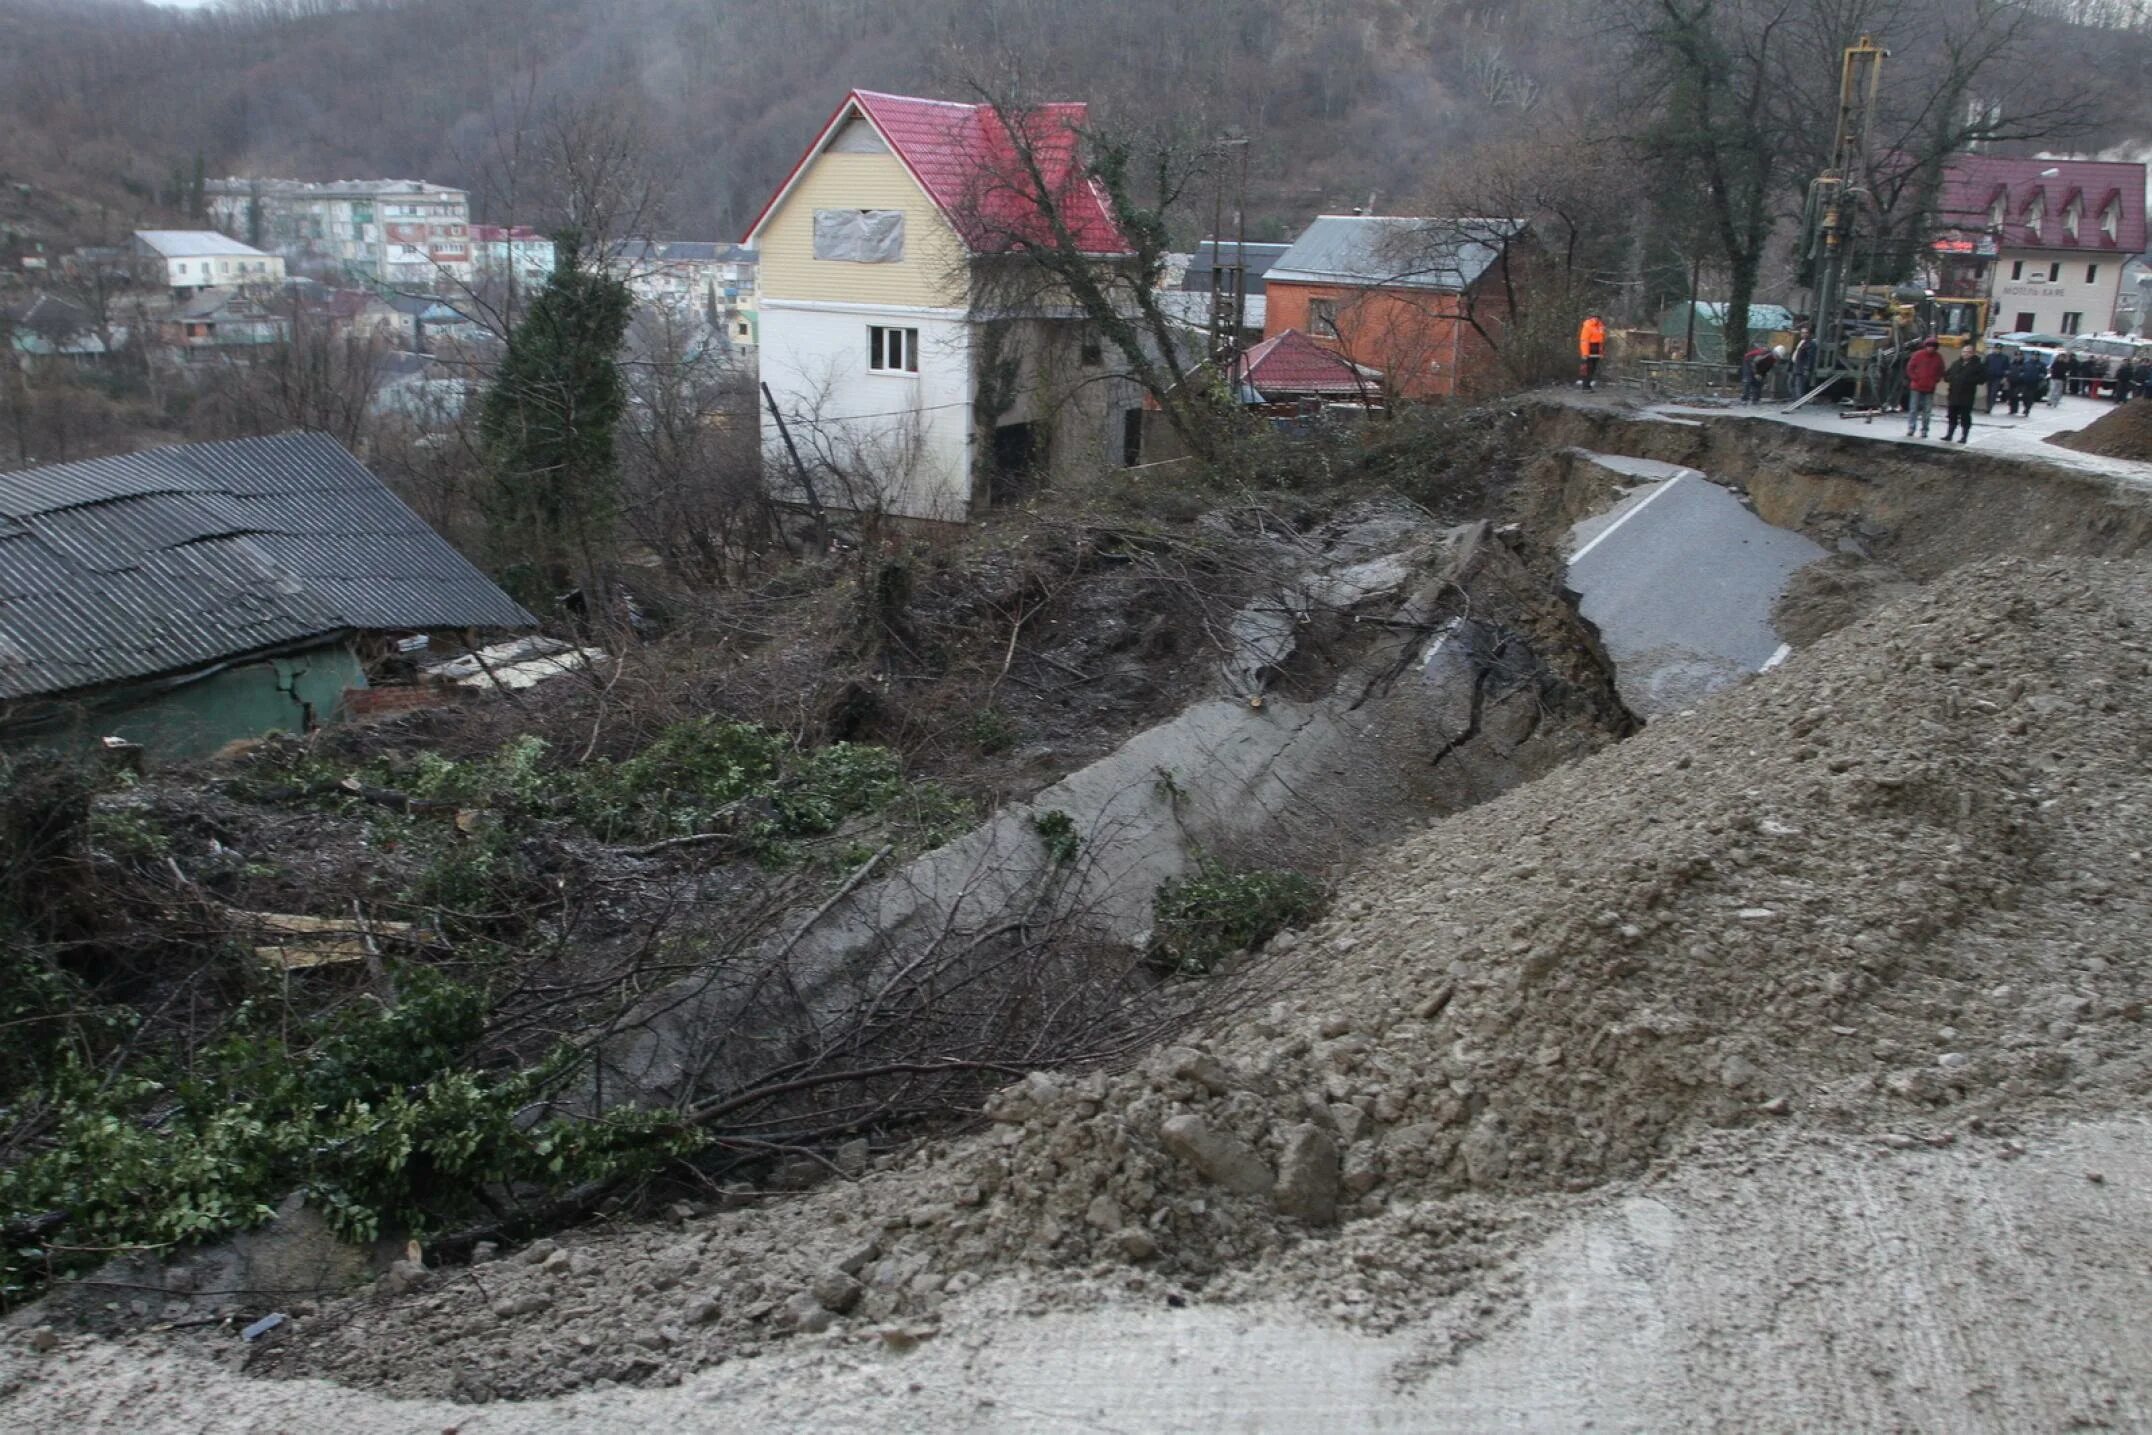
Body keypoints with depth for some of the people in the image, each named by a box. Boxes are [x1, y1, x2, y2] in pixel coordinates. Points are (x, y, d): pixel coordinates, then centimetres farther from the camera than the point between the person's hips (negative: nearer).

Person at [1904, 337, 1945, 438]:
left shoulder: (1938, 357, 5)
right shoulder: (1918, 355, -2)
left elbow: (1940, 372, 13)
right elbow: (1910, 368, 0)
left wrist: (1935, 380, -2)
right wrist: (1915, 379, -8)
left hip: (1930, 388, 2)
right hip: (1916, 387, -2)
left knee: (1927, 411, 2)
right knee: (1913, 409, -2)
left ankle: (1924, 430, 6)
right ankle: (1910, 429, 2)